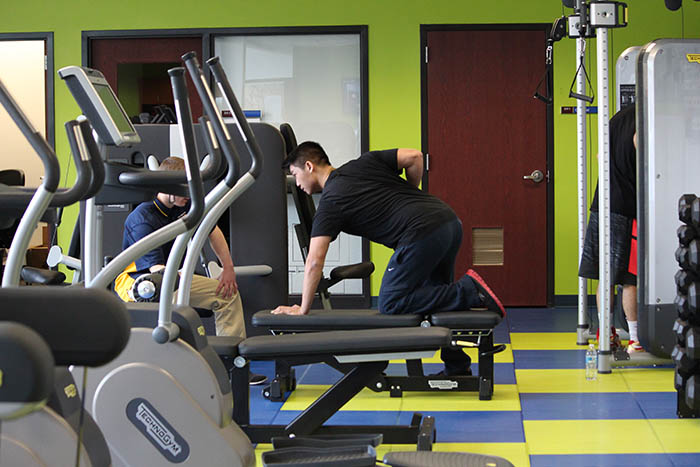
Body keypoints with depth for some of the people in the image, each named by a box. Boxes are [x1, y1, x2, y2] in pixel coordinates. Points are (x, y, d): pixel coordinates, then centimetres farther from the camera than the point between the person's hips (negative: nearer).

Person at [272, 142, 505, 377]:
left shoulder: (330, 202, 2)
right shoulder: (364, 162, 20)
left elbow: (315, 261, -2)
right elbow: (414, 157, 14)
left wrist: (303, 309, 7)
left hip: (423, 234, -8)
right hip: (450, 222, 9)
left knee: (392, 304, 2)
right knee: (436, 296, 24)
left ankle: (469, 291, -7)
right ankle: (457, 367, 23)